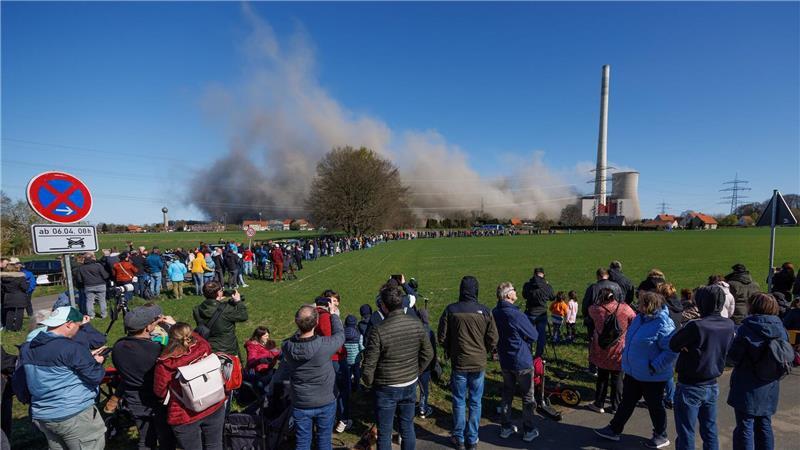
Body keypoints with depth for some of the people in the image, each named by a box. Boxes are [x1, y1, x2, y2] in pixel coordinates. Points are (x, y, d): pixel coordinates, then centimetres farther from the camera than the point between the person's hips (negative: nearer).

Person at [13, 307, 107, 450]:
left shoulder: (27, 349, 4)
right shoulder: (72, 348, -21)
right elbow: (95, 376, -17)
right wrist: (96, 362, 1)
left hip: (41, 416, 8)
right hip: (75, 415, -8)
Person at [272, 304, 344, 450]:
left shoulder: (287, 347, -19)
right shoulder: (325, 345, -28)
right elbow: (339, 334, -6)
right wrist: (334, 315, 12)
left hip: (300, 405, 2)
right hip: (325, 404, -2)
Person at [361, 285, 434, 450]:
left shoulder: (379, 330, -24)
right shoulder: (416, 325, -9)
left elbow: (369, 364, -17)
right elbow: (428, 354, 2)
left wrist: (369, 382, 2)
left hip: (386, 388, -4)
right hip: (410, 385, 4)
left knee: (384, 432, 13)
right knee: (407, 427, 20)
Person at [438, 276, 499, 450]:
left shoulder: (451, 310, -11)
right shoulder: (485, 311, -9)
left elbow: (441, 337, -5)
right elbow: (493, 340, -4)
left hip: (459, 363, -1)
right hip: (479, 364, 1)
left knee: (459, 402, 12)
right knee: (475, 403, 14)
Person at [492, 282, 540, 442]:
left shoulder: (494, 313, -3)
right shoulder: (516, 314, -25)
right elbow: (534, 336, -13)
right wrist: (523, 338, 4)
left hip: (504, 361, 6)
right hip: (522, 361, -6)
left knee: (507, 394, 19)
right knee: (528, 397, 12)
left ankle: (506, 427, 28)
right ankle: (528, 431, 23)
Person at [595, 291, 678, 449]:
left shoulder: (663, 325, -25)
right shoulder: (640, 318, 2)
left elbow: (672, 351, -27)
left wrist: (654, 366, -26)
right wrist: (626, 353, 14)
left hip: (652, 377, -8)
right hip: (632, 372, 8)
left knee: (655, 406, 14)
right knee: (627, 401, 18)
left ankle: (661, 436, 36)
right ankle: (614, 430, 29)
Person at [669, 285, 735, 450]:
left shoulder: (696, 326, -25)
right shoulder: (729, 325, -5)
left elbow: (673, 345, -14)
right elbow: (727, 351, 9)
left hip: (690, 387, -6)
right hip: (712, 386, 6)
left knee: (686, 434, 7)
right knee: (710, 430, 21)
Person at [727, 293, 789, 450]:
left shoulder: (746, 329, -18)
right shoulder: (781, 329, -1)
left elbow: (733, 358, -16)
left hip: (748, 388, -6)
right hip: (770, 389, 6)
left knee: (745, 427, 3)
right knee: (764, 425, 18)